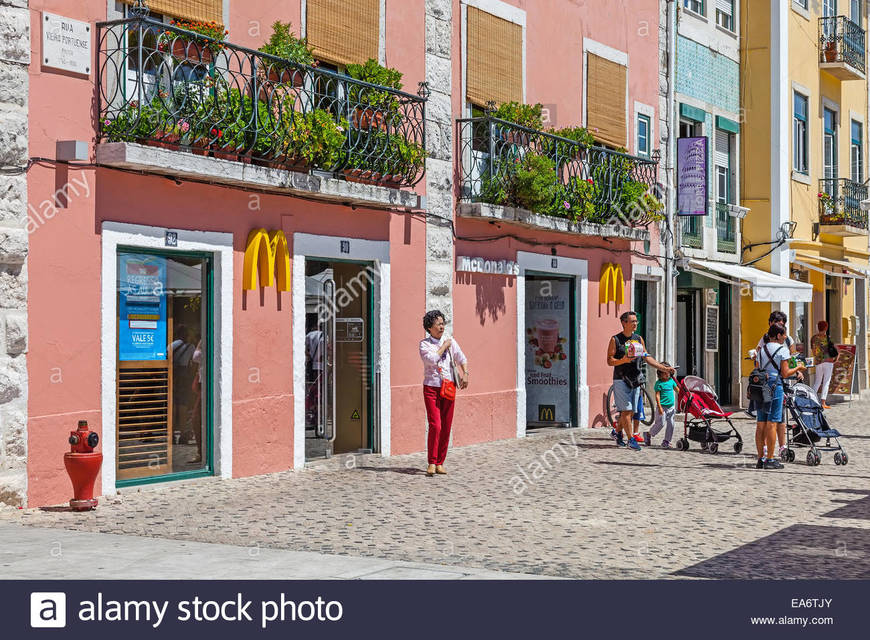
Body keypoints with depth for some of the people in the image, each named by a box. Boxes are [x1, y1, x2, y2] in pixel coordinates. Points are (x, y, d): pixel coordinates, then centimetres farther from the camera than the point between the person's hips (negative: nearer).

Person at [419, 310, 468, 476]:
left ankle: (440, 463, 11)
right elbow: (431, 360, -16)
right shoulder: (424, 344, 1)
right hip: (431, 388, -3)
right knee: (435, 426, -13)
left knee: (446, 427, 2)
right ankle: (431, 463, -4)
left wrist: (465, 374, -14)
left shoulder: (450, 341, 10)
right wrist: (444, 347, -7)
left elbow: (461, 358, 2)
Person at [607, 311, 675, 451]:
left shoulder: (639, 339, 14)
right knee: (626, 410, -11)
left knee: (631, 412, 6)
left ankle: (618, 434, 24)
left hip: (635, 380, 5)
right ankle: (631, 439, -9)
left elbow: (647, 358, 14)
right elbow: (609, 361, -4)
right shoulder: (615, 339, -1)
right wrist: (623, 360, -23)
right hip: (621, 380, -5)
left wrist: (664, 368, 6)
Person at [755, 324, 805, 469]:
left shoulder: (762, 349, 14)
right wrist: (798, 368, 8)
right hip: (774, 386, -7)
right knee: (772, 423, -4)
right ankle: (770, 459, -4)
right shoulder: (782, 349, -6)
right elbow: (785, 373, -9)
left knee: (761, 423, 8)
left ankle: (760, 458, 11)